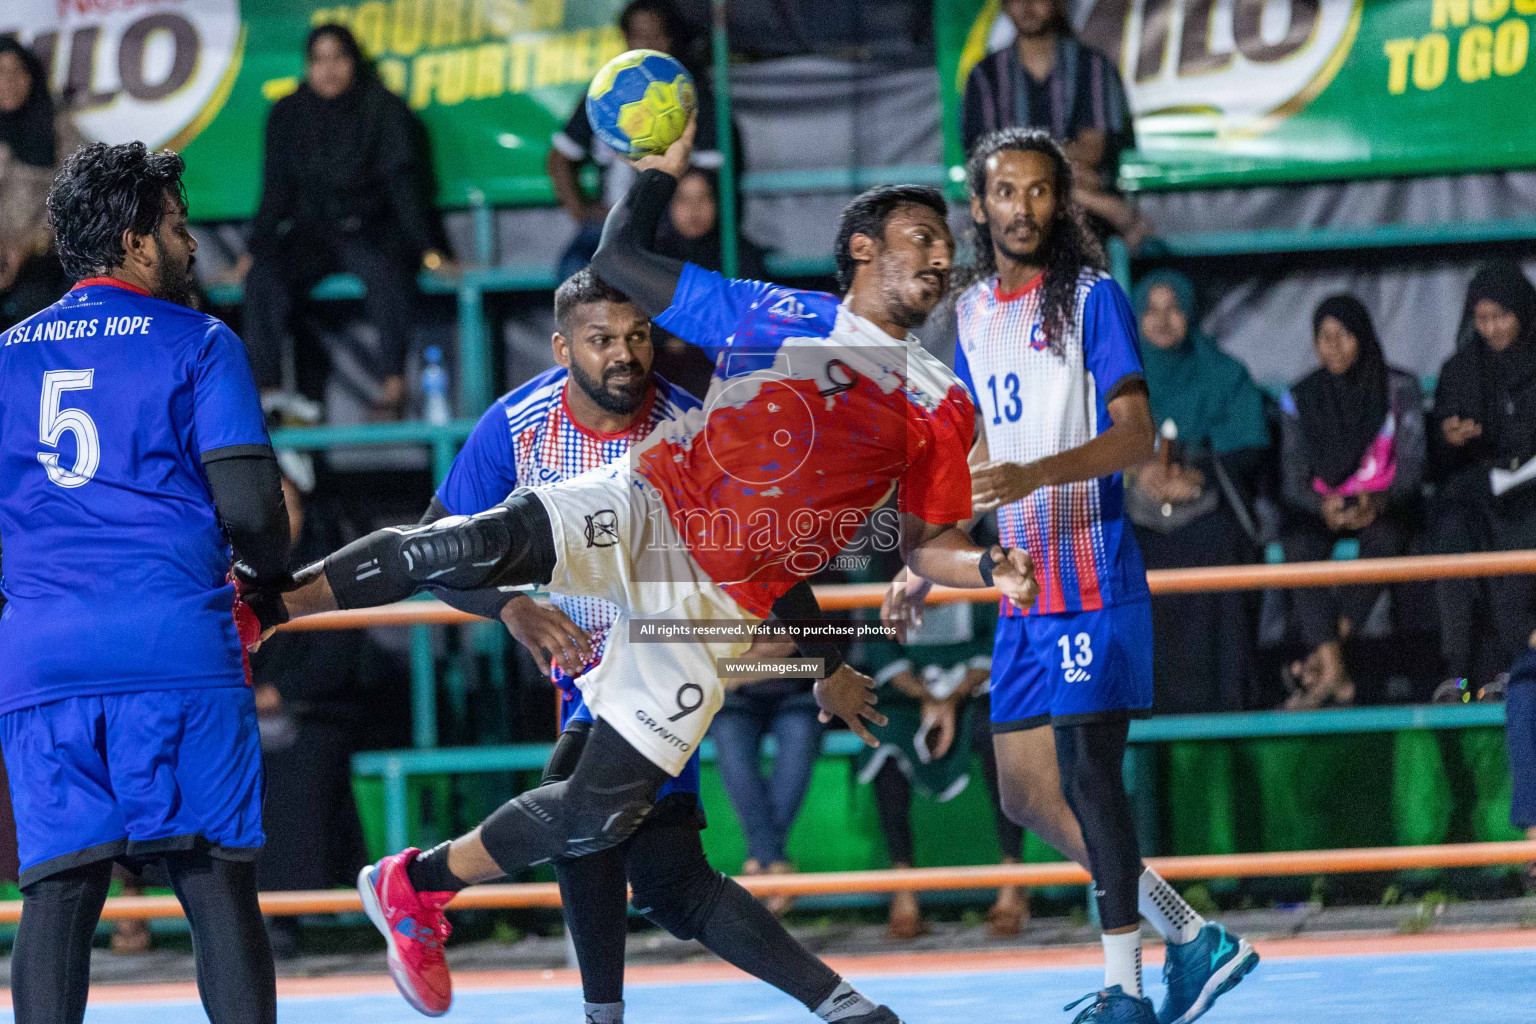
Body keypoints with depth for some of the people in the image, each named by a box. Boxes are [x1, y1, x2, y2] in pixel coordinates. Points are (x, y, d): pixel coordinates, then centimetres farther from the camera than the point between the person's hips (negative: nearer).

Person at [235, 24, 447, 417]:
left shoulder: (385, 111, -1)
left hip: (369, 232, -3)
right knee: (264, 276, -29)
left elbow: (404, 183, -6)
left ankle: (393, 386, -42)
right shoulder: (288, 115, 7)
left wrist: (428, 251, -16)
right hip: (311, 234, 3)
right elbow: (277, 191, 11)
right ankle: (270, 393, -34)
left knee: (384, 267, -38)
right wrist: (255, 250, 0)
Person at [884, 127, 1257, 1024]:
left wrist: (1036, 475, -29)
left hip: (1095, 579, -8)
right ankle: (1195, 939, 15)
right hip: (1022, 589, 8)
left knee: (1086, 771, -13)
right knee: (1027, 793, 5)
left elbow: (1136, 435, -15)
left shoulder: (1092, 296, -6)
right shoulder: (972, 314, 15)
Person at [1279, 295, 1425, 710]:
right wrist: (1323, 506, -25)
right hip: (1321, 505, 1)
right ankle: (1333, 672, -40)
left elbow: (1411, 466, -4)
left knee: (1384, 538, -36)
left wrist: (1377, 503, -24)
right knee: (1299, 543, -33)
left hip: (1383, 504, -1)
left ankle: (1315, 661, -36)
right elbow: (1292, 480, -2)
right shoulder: (1299, 399, 3)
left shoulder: (1399, 389, 1)